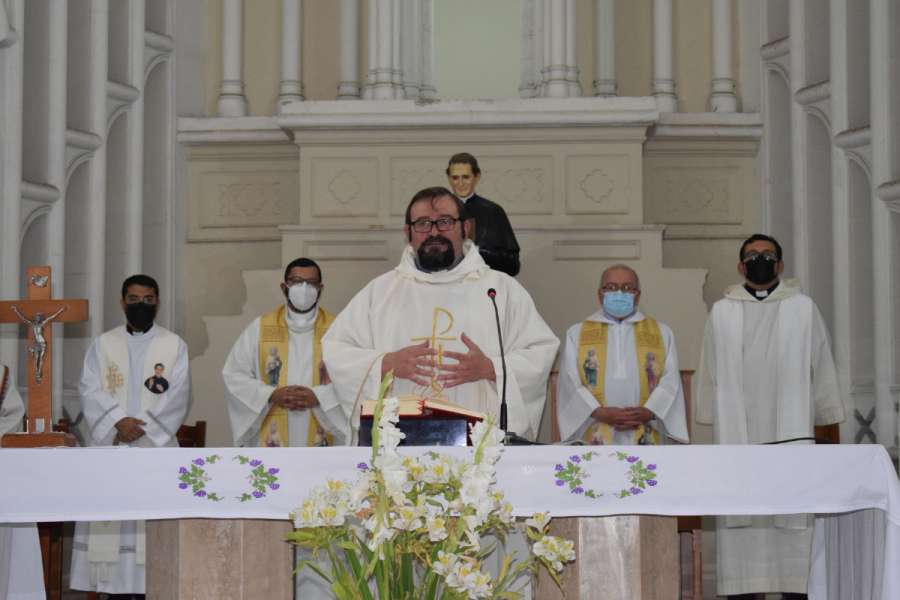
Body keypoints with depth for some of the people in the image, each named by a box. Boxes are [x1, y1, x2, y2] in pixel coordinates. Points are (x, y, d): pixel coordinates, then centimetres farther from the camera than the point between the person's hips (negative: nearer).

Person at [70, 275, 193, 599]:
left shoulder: (175, 346, 9)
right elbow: (90, 390, 1)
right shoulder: (103, 345, 12)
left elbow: (177, 396, -2)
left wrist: (143, 428, -12)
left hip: (157, 445, -1)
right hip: (110, 446, 1)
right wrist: (118, 421, -15)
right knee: (110, 522, -3)